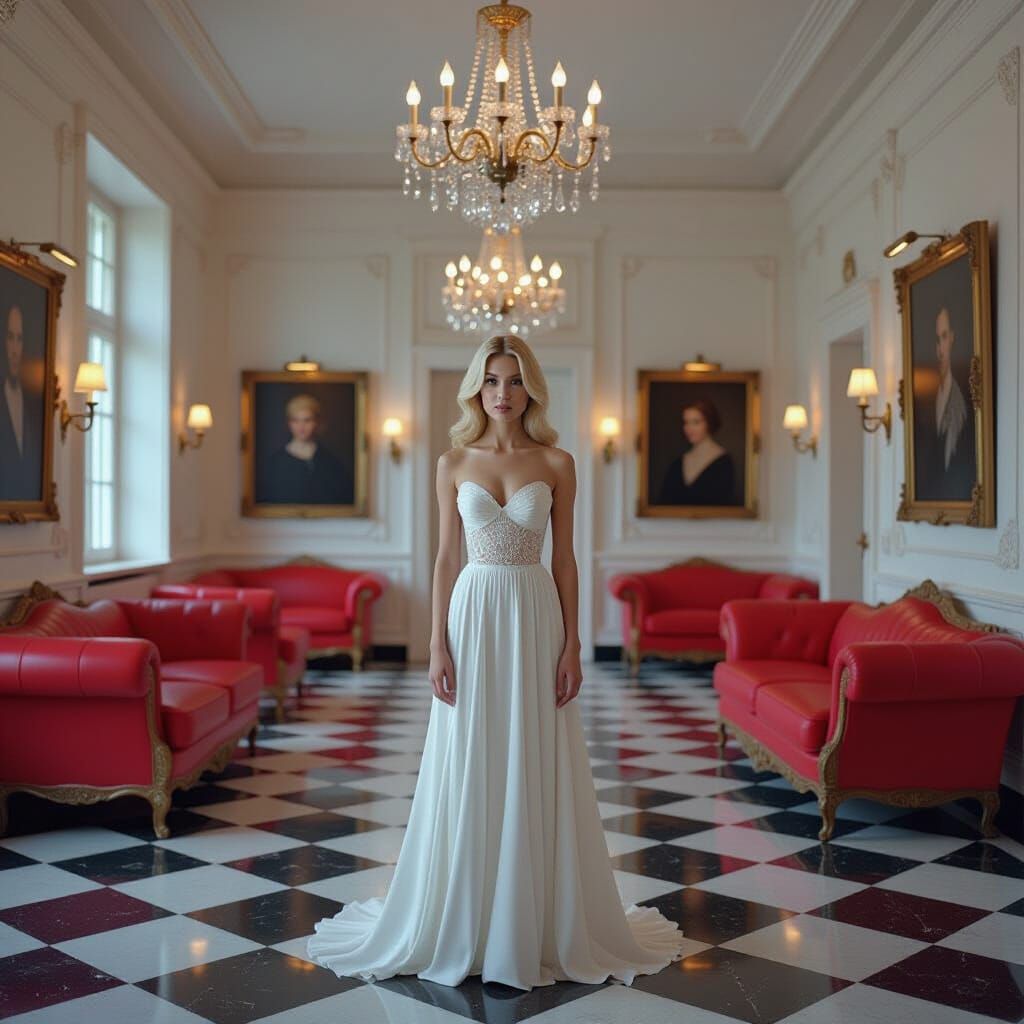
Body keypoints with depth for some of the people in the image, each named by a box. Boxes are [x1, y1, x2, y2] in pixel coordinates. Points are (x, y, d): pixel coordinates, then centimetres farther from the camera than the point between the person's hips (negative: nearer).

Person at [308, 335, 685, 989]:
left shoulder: (557, 463, 2)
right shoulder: (454, 462, 5)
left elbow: (565, 560, 2)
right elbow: (447, 557, 5)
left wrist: (572, 646, -3)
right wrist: (438, 644, -3)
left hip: (536, 620, -1)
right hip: (473, 616, 1)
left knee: (535, 775, 3)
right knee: (468, 775, 5)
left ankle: (540, 925, 18)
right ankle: (462, 925, 20)